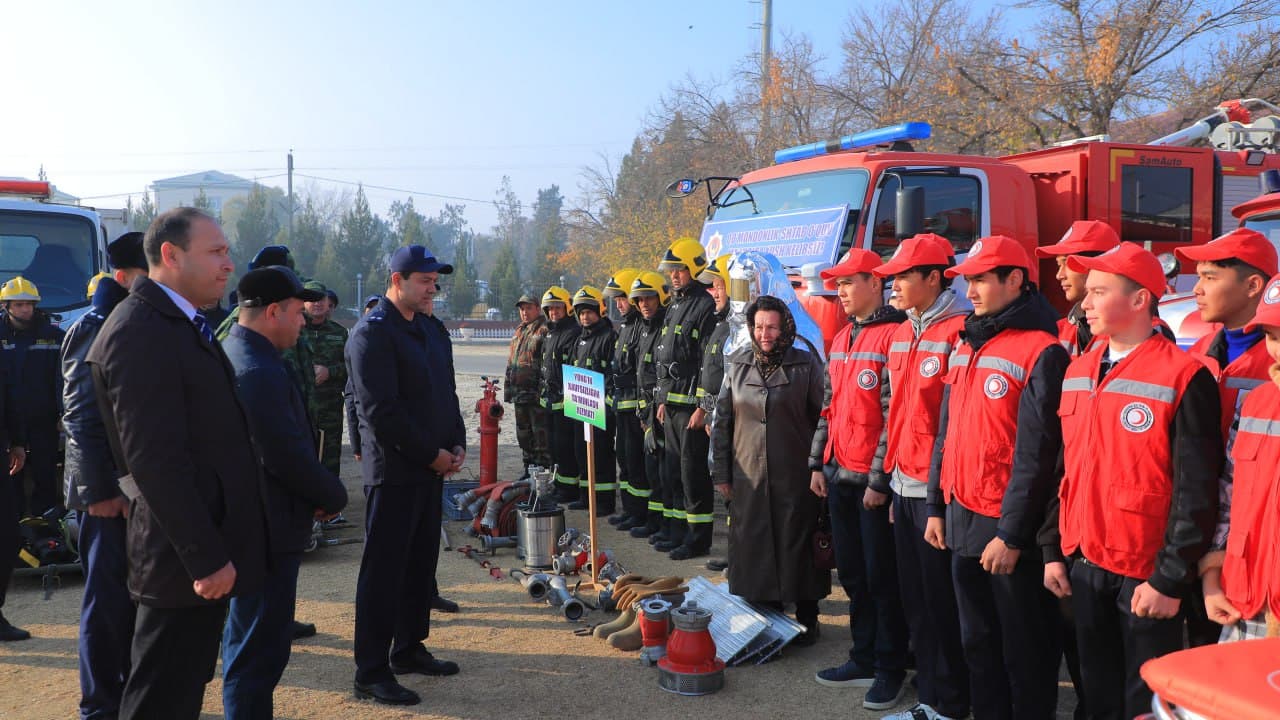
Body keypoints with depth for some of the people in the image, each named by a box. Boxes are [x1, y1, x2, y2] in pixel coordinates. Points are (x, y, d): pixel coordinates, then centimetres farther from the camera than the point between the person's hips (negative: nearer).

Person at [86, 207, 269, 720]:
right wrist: (205, 558, -22)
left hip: (205, 547, 10)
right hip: (185, 559, -10)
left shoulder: (181, 324, 13)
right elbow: (155, 461, -24)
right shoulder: (141, 332, -19)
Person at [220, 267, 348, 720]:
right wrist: (335, 496, -8)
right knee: (262, 649, 0)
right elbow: (290, 458, -25)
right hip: (269, 529, -11)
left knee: (248, 642, 22)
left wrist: (322, 490, 6)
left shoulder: (230, 352, 10)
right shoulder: (261, 372, -23)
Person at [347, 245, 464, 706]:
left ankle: (409, 648, 30)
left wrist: (456, 444, 5)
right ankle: (371, 672, 9)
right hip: (394, 471, -8)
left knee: (422, 561, 16)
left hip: (431, 467, 8)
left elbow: (446, 391, 19)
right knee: (383, 569, -1)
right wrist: (432, 454, -15)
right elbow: (381, 410, -20)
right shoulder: (372, 333, -13)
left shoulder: (428, 329, 14)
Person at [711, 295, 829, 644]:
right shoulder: (737, 365, 6)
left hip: (794, 475, -3)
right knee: (754, 547, 8)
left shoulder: (805, 364, -2)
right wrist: (721, 472, 7)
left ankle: (806, 618, 21)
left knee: (797, 544, 4)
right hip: (749, 475, 3)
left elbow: (824, 418, 0)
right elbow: (722, 421, 9)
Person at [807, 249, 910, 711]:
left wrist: (879, 479, -17)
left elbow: (894, 413, -16)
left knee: (881, 577, 3)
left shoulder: (893, 336, -12)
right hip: (839, 476, 8)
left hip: (873, 480, -8)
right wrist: (817, 464, 13)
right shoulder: (840, 340, 14)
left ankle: (891, 669, 17)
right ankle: (864, 659, 28)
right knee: (851, 572, 15)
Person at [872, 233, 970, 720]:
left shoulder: (958, 333, -13)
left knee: (941, 602, 3)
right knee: (915, 597, 15)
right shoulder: (901, 336, 13)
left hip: (937, 491, -8)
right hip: (905, 486, 8)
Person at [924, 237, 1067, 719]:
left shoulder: (1041, 351, -13)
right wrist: (936, 507, 13)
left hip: (1009, 529, -7)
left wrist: (1012, 534, -17)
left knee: (1024, 651, 8)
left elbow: (1035, 453, -17)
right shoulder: (966, 346, 11)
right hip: (962, 521, 8)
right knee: (977, 642, 19)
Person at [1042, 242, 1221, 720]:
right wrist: (1053, 550, 10)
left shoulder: (1184, 377, -13)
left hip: (1145, 577, -6)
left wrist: (1170, 580, -15)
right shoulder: (1077, 372, 8)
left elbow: (1194, 492, -15)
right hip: (1084, 568, 6)